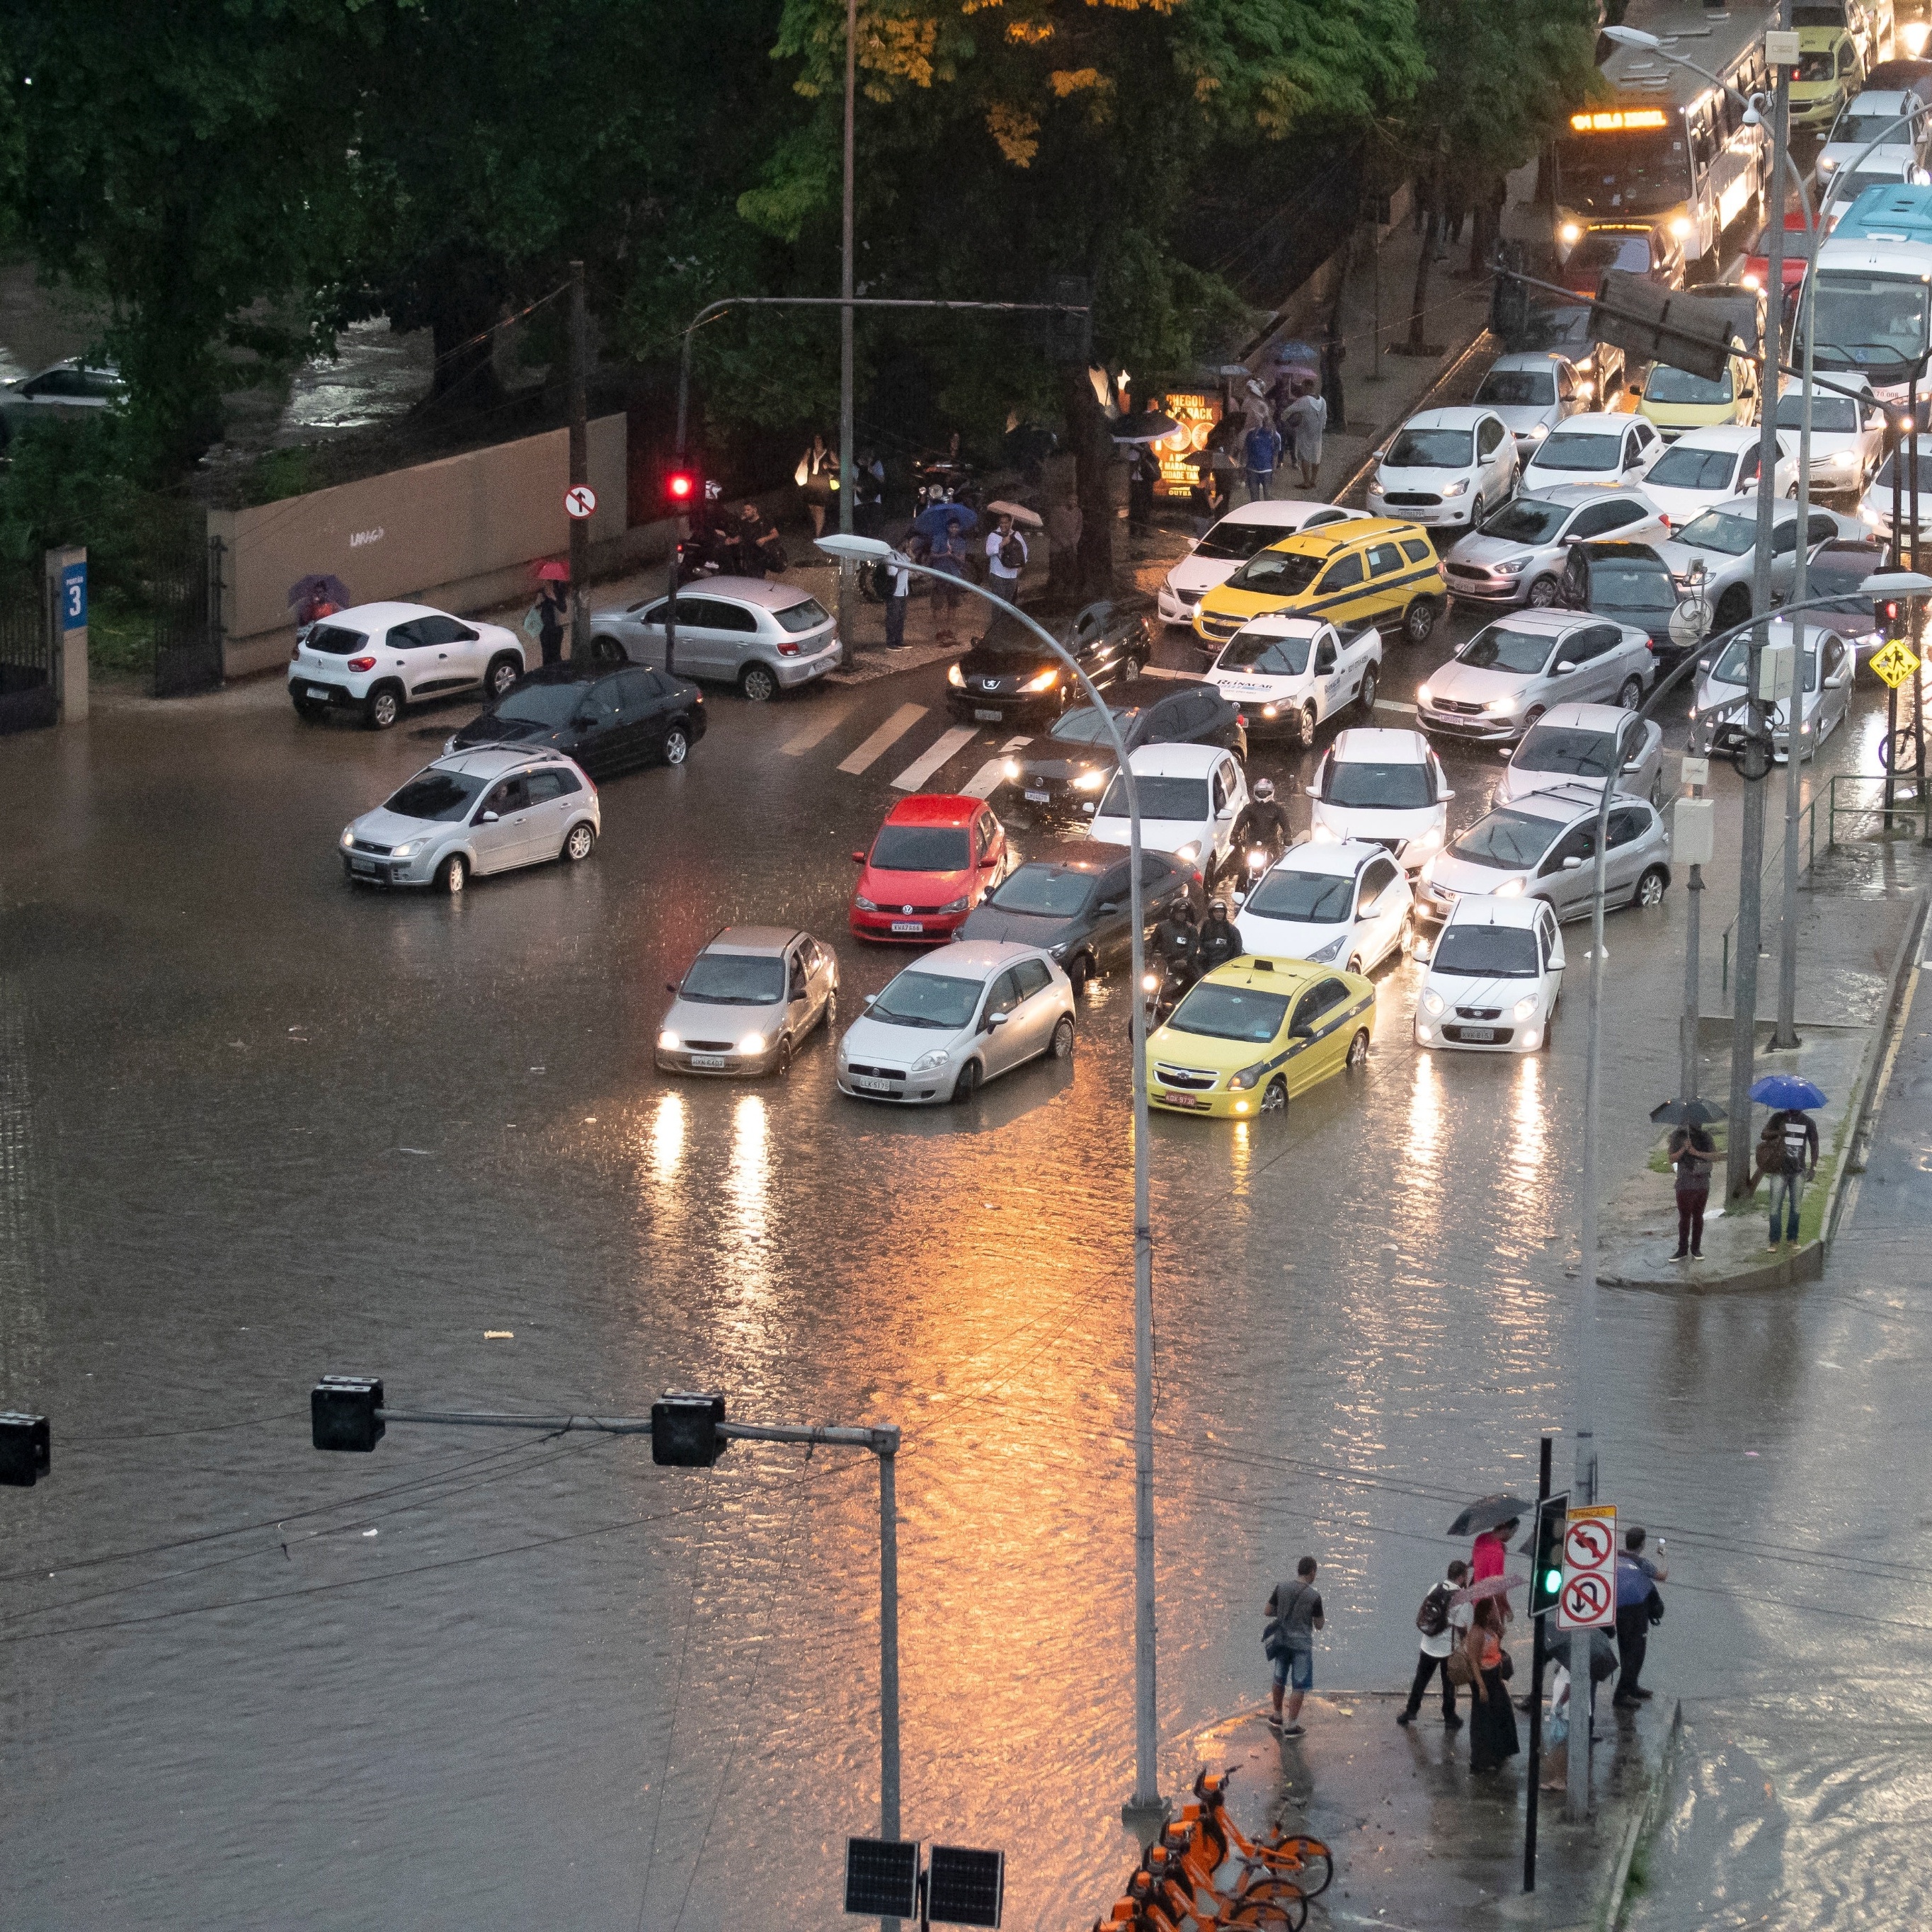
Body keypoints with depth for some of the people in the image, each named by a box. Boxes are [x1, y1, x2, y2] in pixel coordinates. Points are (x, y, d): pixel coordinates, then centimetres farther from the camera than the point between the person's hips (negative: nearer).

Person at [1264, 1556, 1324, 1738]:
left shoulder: (1281, 1589, -6)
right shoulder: (1314, 1596, -15)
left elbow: (1268, 1612, 2)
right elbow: (1319, 1625, -7)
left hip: (1281, 1641, 4)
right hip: (1302, 1644, -4)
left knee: (1279, 1680, 22)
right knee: (1298, 1687, 5)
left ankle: (1277, 1717, 36)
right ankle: (1291, 1726, 5)